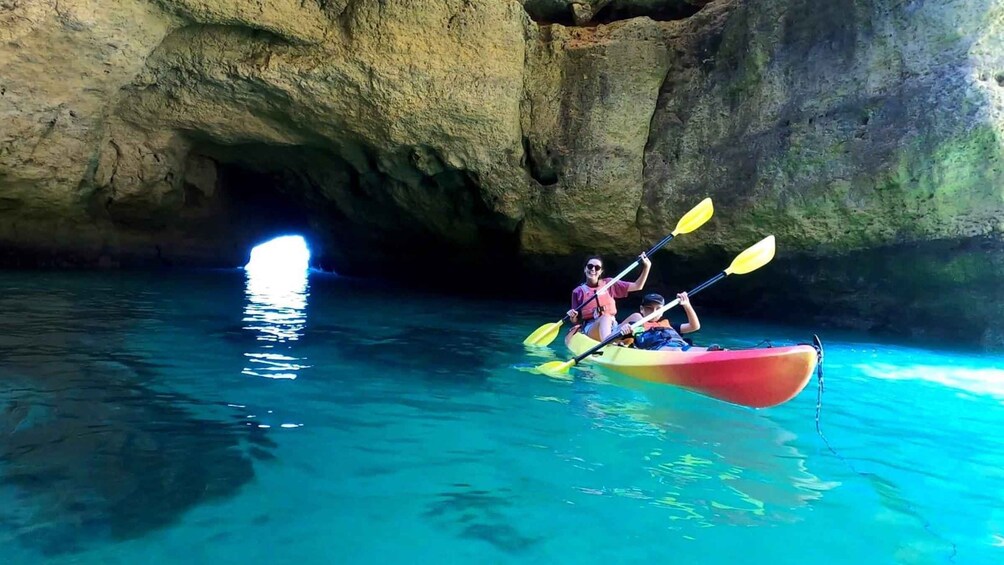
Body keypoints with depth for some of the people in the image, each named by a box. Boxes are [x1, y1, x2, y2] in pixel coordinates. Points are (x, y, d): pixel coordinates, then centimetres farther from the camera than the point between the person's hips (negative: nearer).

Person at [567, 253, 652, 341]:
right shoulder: (578, 291, 6)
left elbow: (637, 286, 11)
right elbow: (577, 321, 10)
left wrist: (647, 267, 1)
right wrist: (573, 318, -13)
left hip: (612, 327, 4)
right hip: (590, 329, -3)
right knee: (605, 317, -37)